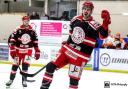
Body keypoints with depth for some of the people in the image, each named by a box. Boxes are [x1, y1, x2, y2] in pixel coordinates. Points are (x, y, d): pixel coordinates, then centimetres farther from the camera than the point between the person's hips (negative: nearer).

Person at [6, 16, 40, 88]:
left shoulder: (32, 31, -3)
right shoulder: (18, 30, -11)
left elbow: (35, 42, 5)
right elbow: (11, 39, -11)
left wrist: (37, 51, 2)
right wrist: (12, 50, -16)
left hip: (28, 51, 1)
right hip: (18, 50, -1)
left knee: (25, 65, -9)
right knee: (15, 65, 3)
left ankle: (24, 80, 2)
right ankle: (11, 80, 17)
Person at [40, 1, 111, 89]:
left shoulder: (94, 25, -14)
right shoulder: (75, 19, 4)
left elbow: (103, 35, -32)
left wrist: (106, 22, -47)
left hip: (80, 56, -6)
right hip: (67, 49, 6)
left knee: (74, 78, -5)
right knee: (51, 66, 4)